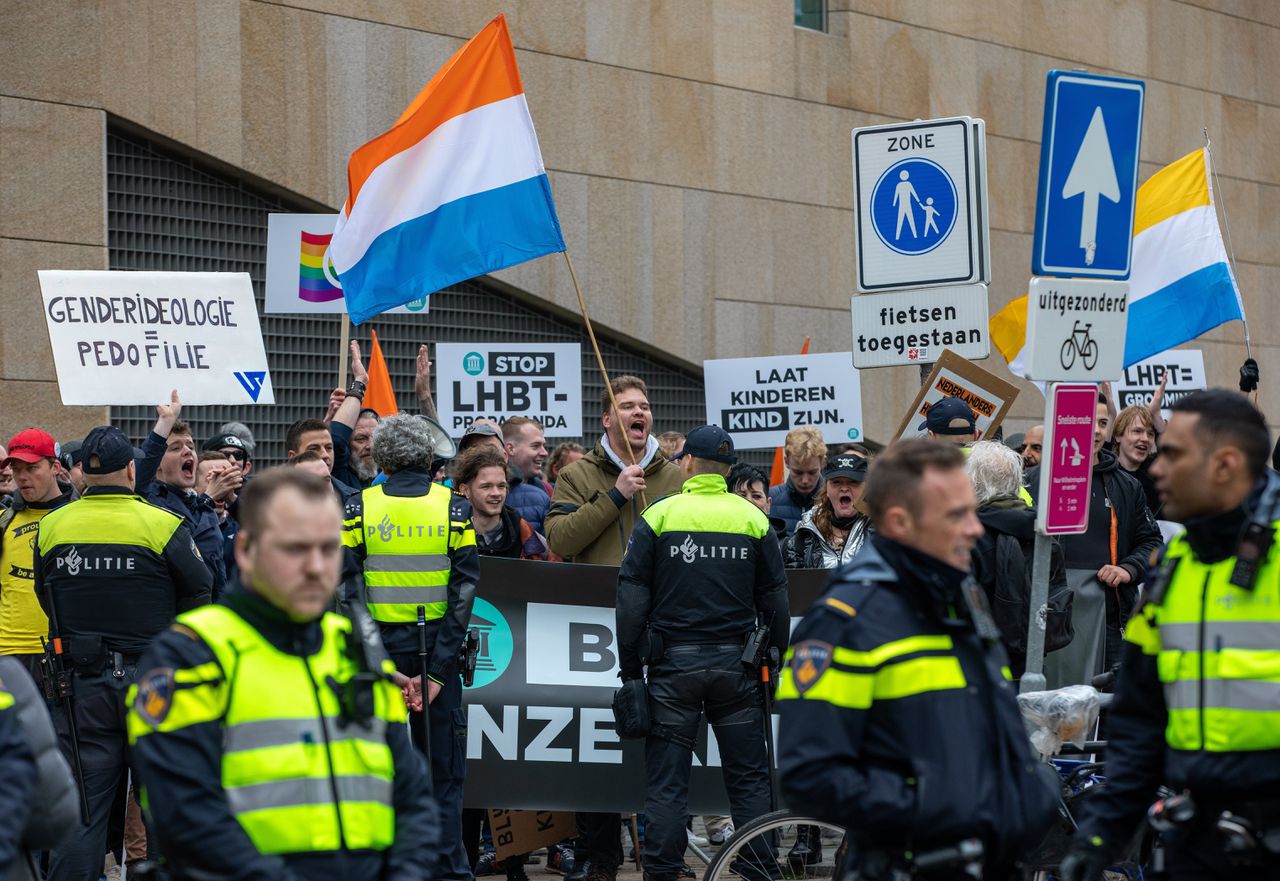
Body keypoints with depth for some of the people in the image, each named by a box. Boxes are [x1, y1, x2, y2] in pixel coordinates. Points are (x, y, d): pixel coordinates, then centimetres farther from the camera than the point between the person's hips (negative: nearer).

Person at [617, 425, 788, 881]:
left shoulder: (658, 516, -2)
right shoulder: (754, 519, 3)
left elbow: (632, 598, -3)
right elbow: (775, 603, 5)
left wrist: (630, 667, 2)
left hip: (674, 664, -1)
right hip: (737, 665, 2)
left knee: (666, 780, 3)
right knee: (750, 778, 9)